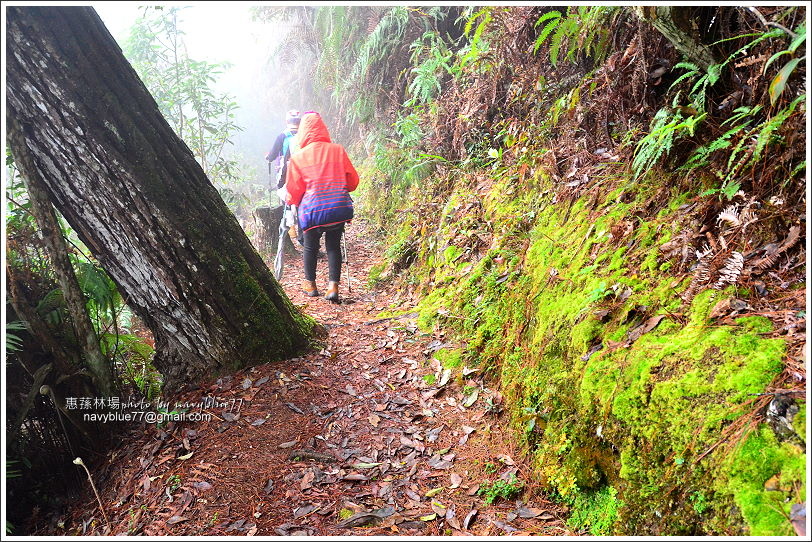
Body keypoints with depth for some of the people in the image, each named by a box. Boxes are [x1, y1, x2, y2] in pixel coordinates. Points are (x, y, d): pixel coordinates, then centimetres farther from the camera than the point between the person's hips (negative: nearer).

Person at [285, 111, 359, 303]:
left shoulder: (298, 158, -6)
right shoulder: (338, 150, 0)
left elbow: (294, 191, 0)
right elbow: (353, 180, 7)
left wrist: (292, 201, 22)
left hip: (313, 210, -1)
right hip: (339, 208, 2)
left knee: (311, 246, 17)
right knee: (333, 245, 12)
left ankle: (310, 285, 30)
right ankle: (333, 286, 3)